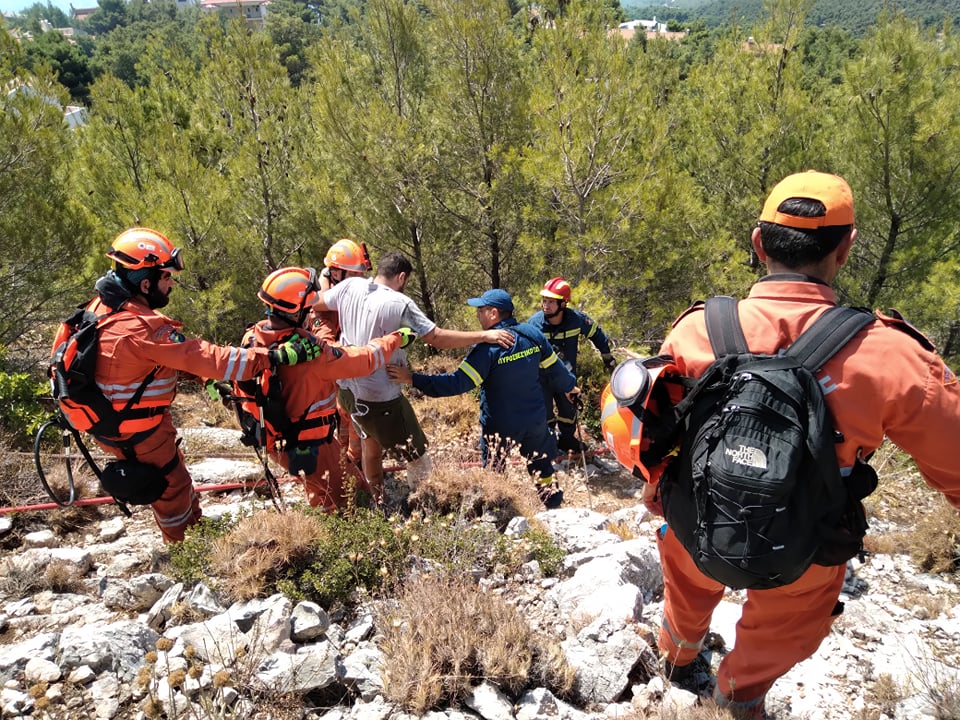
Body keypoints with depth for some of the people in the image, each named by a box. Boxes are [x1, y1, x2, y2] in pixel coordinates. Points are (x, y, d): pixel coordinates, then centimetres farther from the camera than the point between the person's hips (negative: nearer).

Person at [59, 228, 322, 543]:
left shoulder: (104, 305, -4)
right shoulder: (141, 329, -34)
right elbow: (203, 357, -36)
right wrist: (275, 357, -36)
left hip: (114, 418, 9)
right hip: (137, 432, -9)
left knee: (172, 473, 27)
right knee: (173, 485, 14)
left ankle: (197, 526, 48)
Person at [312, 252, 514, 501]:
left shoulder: (349, 286, -3)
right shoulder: (400, 304, -21)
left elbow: (314, 303, 14)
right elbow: (439, 338, -22)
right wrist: (485, 335, -16)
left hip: (348, 385, 9)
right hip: (381, 396, -8)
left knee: (370, 442, 31)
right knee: (418, 459, 7)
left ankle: (377, 502, 47)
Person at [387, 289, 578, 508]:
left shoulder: (488, 347, -26)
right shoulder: (533, 335, -8)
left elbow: (458, 382, -30)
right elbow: (554, 369, 4)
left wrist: (413, 379, -30)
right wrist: (569, 386, 26)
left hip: (500, 425, -5)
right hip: (535, 420, 5)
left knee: (493, 470, 18)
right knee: (541, 463, 26)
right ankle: (552, 499, 42)